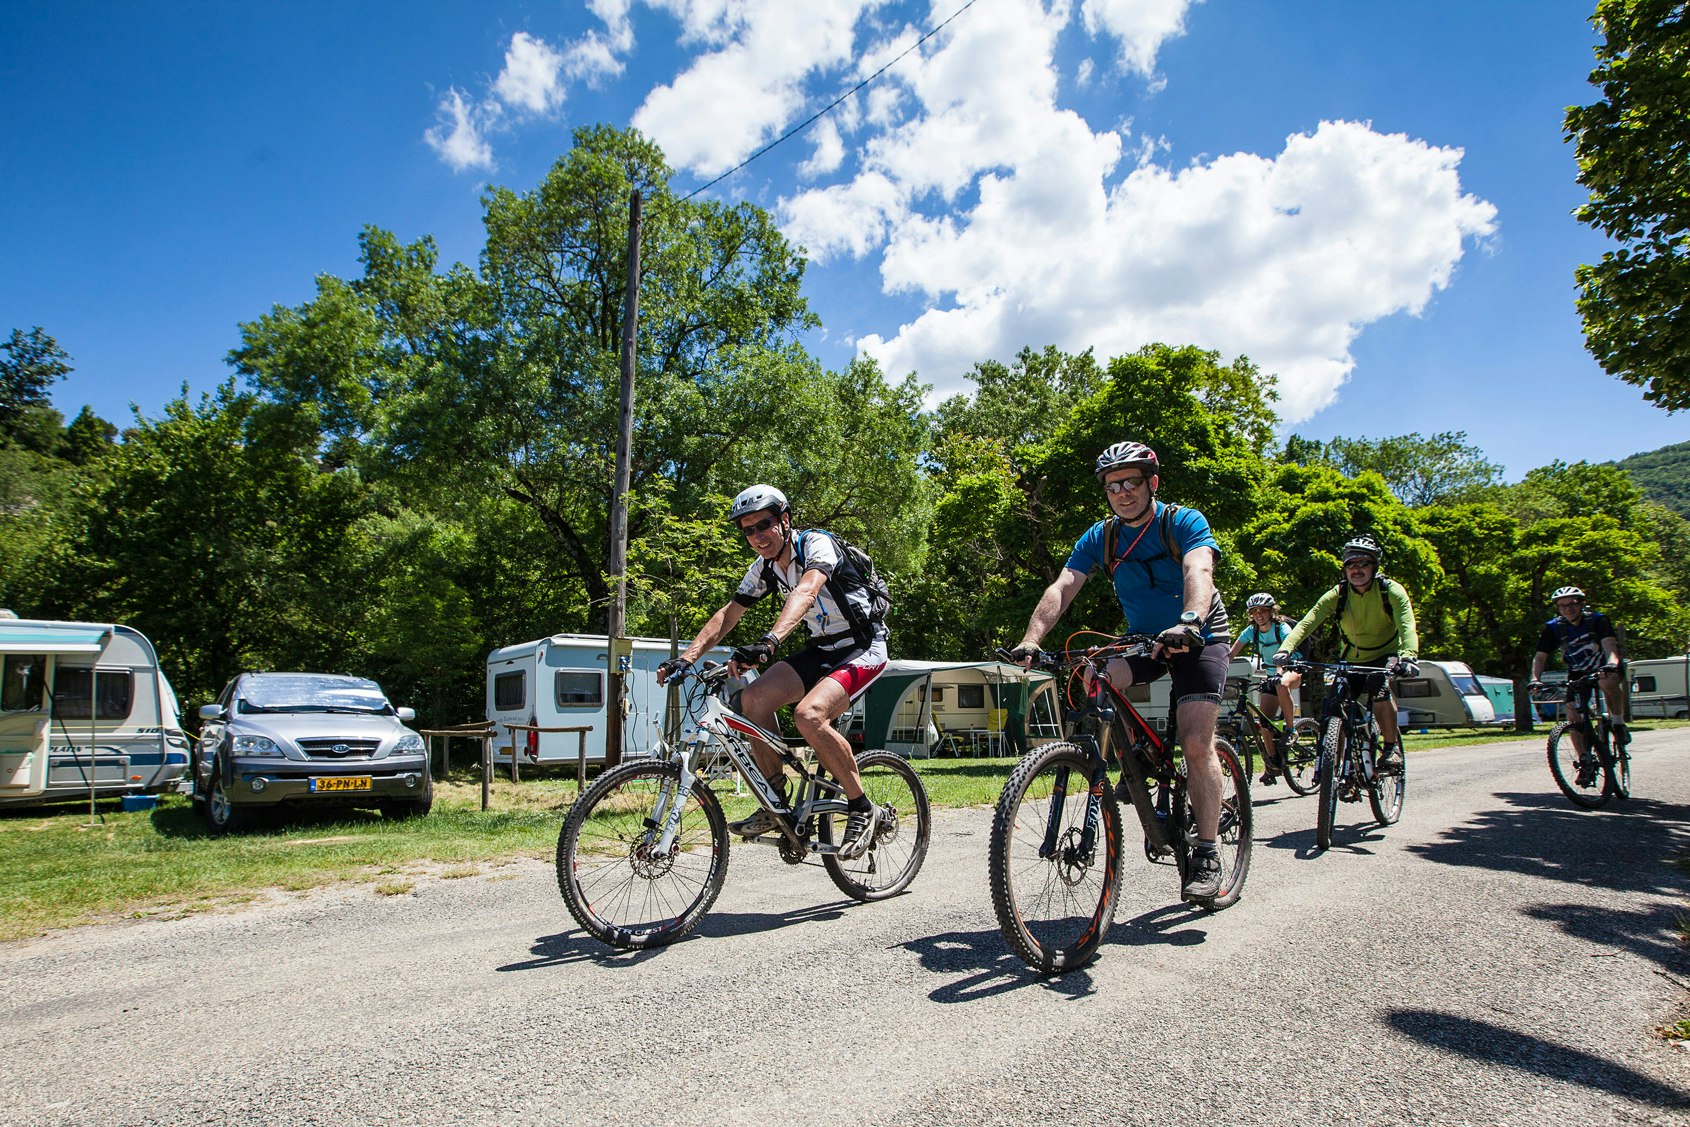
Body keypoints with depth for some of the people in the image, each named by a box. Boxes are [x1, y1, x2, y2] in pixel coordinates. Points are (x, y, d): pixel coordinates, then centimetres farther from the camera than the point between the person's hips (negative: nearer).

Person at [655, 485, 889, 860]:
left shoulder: (817, 544, -21)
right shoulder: (764, 567, 3)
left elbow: (805, 592, -40)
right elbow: (728, 614, 3)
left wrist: (768, 642, -56)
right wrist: (687, 657, -12)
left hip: (863, 648, -7)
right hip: (821, 649, 8)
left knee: (809, 714, -31)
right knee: (753, 698, -14)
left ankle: (862, 810, -13)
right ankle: (776, 804, -1)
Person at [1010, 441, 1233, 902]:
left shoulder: (1185, 522, -16)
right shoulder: (1100, 538, -6)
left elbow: (1198, 572, -36)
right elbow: (1062, 587, -19)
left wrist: (1189, 622, -57)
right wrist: (1031, 639, -35)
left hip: (1200, 638, -4)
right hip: (1144, 639, 4)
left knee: (1196, 742, -18)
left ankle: (1206, 853, -6)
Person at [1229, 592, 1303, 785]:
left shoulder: (1282, 628, -21)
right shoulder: (1251, 631, -8)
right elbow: (1231, 654, -13)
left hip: (1293, 670, -5)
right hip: (1272, 676, 5)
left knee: (1282, 685, -41)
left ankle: (1290, 729, -23)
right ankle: (1273, 764, 11)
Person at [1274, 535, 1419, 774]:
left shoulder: (1391, 591, -19)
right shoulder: (1337, 595, -15)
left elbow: (1407, 626, -33)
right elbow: (1307, 623, -26)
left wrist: (1408, 656, -53)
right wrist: (1285, 648, -44)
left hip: (1386, 656, -3)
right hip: (1353, 660, 3)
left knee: (1378, 687, -32)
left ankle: (1392, 746, -15)